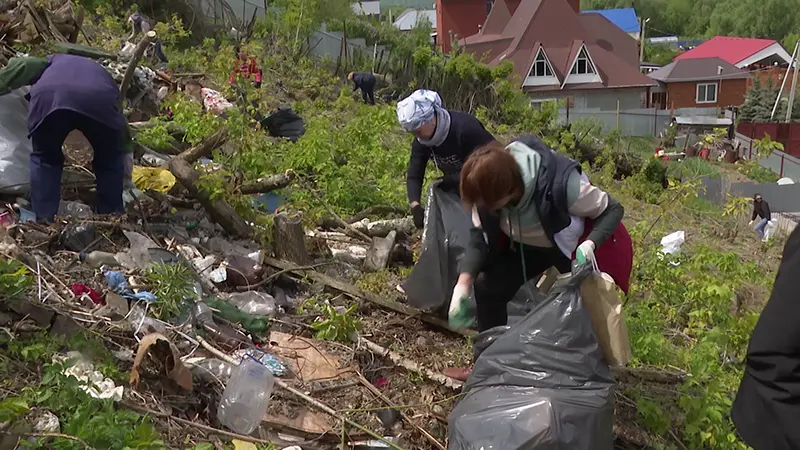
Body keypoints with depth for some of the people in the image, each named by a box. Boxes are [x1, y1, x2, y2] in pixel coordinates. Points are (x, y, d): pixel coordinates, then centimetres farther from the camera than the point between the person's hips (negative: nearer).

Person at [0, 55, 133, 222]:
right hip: (99, 101, 0)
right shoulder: (103, 74, 45)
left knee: (45, 159, 25)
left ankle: (44, 223, 20)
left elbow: (22, 65, 24)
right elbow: (120, 119, 48)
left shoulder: (55, 61, 43)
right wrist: (127, 152, 58)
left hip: (49, 96, 0)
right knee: (109, 160, 26)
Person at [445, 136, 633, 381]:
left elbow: (612, 210, -25)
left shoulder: (561, 183, -41)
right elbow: (480, 236, -16)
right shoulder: (490, 188, -27)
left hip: (576, 245, -4)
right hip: (528, 243, 5)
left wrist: (589, 245, -44)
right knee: (487, 286, -5)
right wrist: (463, 284, -30)